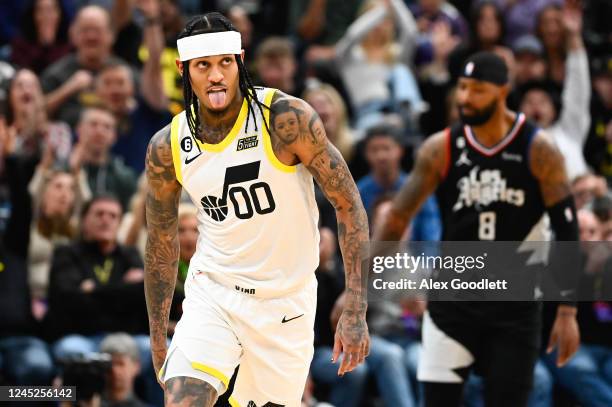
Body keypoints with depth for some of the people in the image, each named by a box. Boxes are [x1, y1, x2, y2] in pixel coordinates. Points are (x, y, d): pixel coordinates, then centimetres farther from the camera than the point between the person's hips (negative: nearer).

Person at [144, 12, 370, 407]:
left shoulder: (287, 119, -17)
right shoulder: (167, 148, -6)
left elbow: (348, 204, -14)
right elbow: (162, 247, 8)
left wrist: (355, 311, -19)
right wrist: (158, 339, 10)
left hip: (286, 299, -1)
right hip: (213, 292, 2)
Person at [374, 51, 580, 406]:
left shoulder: (538, 150, -8)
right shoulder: (441, 149, -3)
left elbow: (566, 230, -6)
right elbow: (399, 217, -1)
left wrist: (568, 311, -10)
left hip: (515, 308, -1)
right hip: (453, 301, 1)